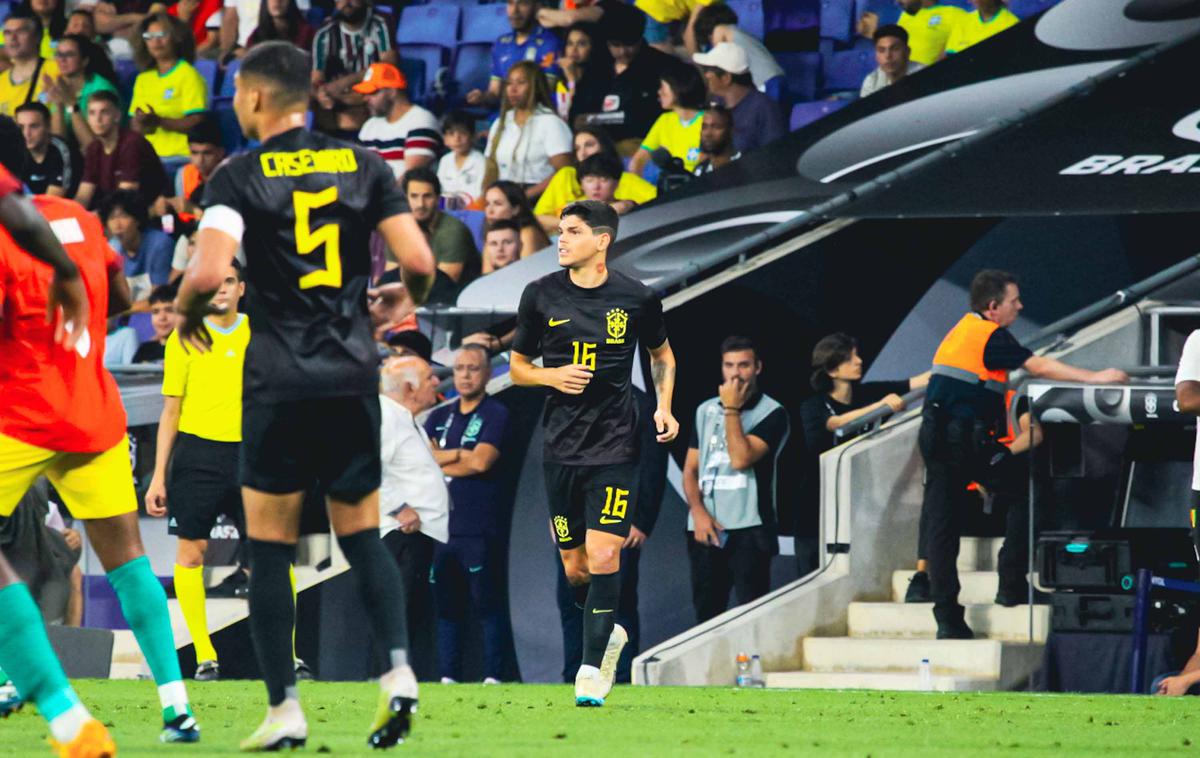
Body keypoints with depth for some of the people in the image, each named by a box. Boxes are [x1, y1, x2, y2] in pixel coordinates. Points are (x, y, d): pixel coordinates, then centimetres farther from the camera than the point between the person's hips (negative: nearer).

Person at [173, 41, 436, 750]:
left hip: (280, 382, -3)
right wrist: (398, 301, 22)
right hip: (354, 376, 3)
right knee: (363, 536, 14)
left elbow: (208, 272, -18)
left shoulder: (240, 176, -5)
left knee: (270, 551, 5)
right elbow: (420, 262, -1)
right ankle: (400, 670, -7)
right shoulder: (364, 165, 5)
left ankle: (285, 710, 3)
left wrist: (186, 313, 4)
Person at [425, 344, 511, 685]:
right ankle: (448, 678, 10)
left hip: (480, 530, -5)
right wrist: (459, 455, -8)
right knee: (446, 606, 6)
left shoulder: (495, 414, 0)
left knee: (488, 605, -4)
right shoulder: (440, 417, 17)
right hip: (442, 525, 5)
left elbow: (481, 462, -12)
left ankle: (493, 677, -4)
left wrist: (436, 461, 0)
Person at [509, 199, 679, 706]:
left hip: (616, 445, -2)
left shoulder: (636, 299, -1)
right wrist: (552, 376, -9)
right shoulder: (540, 295, 1)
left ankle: (592, 669, -8)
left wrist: (664, 406, 2)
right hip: (562, 447, 2)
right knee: (574, 566, 7)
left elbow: (662, 354, 17)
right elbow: (517, 368, 11)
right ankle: (607, 634, 35)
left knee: (603, 554, -14)